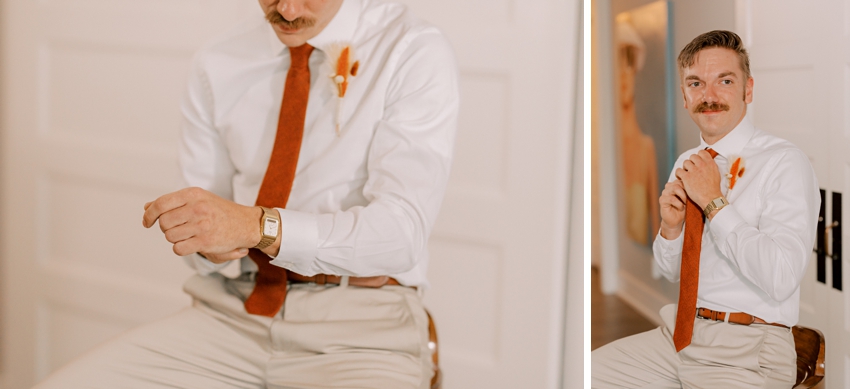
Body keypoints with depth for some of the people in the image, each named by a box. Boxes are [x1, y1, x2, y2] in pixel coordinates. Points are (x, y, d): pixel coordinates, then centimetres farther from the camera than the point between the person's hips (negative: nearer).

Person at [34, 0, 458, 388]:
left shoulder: (415, 53, -6)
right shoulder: (216, 65, 8)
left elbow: (401, 231, -15)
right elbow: (202, 216, 12)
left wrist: (259, 227, -27)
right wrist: (209, 242, -12)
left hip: (359, 325, -3)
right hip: (234, 311, 4)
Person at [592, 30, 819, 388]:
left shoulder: (785, 163, -10)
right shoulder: (687, 165, 12)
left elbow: (781, 280, -23)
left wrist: (715, 202, -17)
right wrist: (671, 228, -3)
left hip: (745, 350, -7)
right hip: (680, 332, 7)